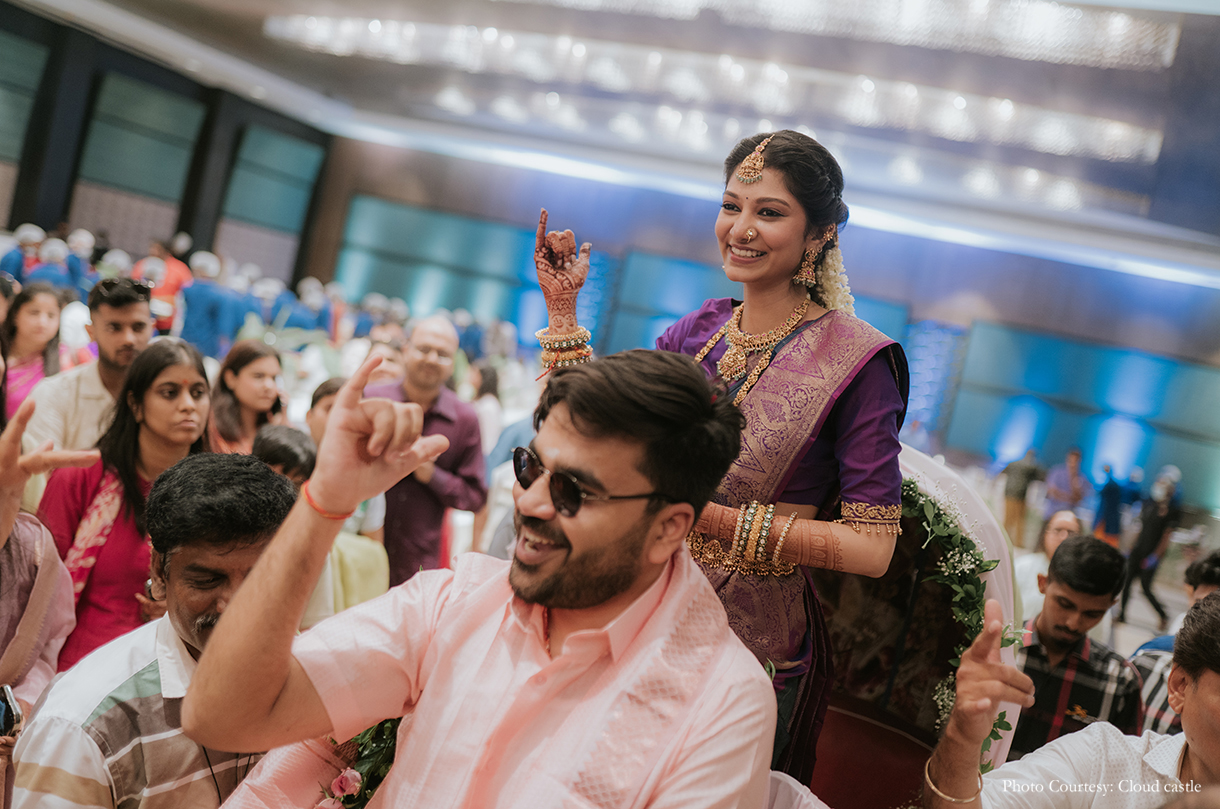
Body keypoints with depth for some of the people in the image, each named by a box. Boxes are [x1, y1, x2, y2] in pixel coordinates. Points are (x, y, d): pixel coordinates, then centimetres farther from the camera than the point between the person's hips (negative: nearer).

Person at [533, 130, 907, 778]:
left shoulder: (856, 361, -13)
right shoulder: (699, 332, 4)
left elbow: (871, 547, -18)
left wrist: (714, 519, -25)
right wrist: (561, 306, -2)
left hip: (749, 649, -5)